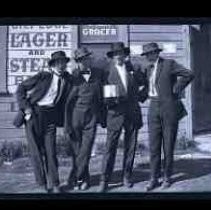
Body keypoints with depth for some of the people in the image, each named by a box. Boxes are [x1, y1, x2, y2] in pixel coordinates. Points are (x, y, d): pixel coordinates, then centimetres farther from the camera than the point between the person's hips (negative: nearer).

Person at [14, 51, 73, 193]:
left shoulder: (68, 80, 2)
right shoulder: (43, 76, -8)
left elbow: (65, 100, 11)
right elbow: (21, 88, -3)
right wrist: (25, 107, -10)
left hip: (51, 116, 3)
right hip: (34, 113, -2)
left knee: (51, 150, 1)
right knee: (36, 150, 2)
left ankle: (54, 185, 11)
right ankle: (43, 183, 15)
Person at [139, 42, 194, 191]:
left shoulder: (169, 64, -5)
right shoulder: (149, 69, 14)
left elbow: (189, 74, -12)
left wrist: (176, 89, -10)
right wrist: (141, 95, 11)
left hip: (169, 108, -5)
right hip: (154, 108, 5)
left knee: (169, 144, 3)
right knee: (154, 145, 1)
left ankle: (167, 177, 15)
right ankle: (154, 178, 7)